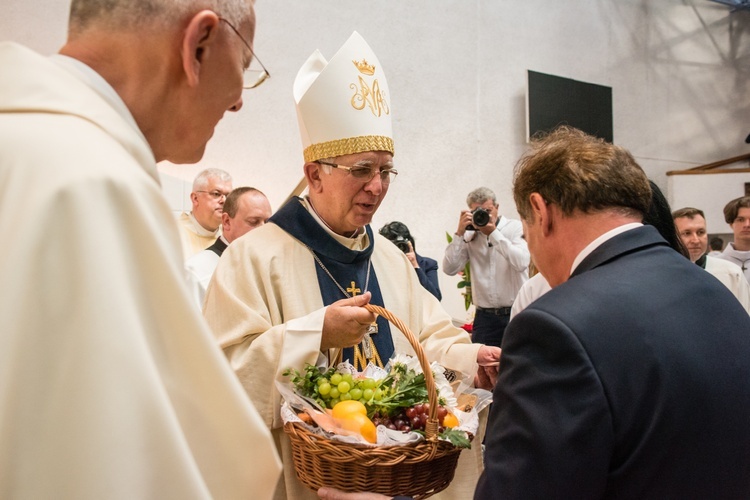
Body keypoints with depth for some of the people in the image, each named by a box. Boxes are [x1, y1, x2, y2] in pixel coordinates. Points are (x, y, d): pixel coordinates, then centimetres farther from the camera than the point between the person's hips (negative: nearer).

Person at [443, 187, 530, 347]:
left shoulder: (515, 228, 0)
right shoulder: (469, 235, 6)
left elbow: (521, 263, -17)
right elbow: (449, 269, -2)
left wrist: (493, 232, -15)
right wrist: (460, 233, -8)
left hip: (516, 313, -2)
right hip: (484, 316, 2)